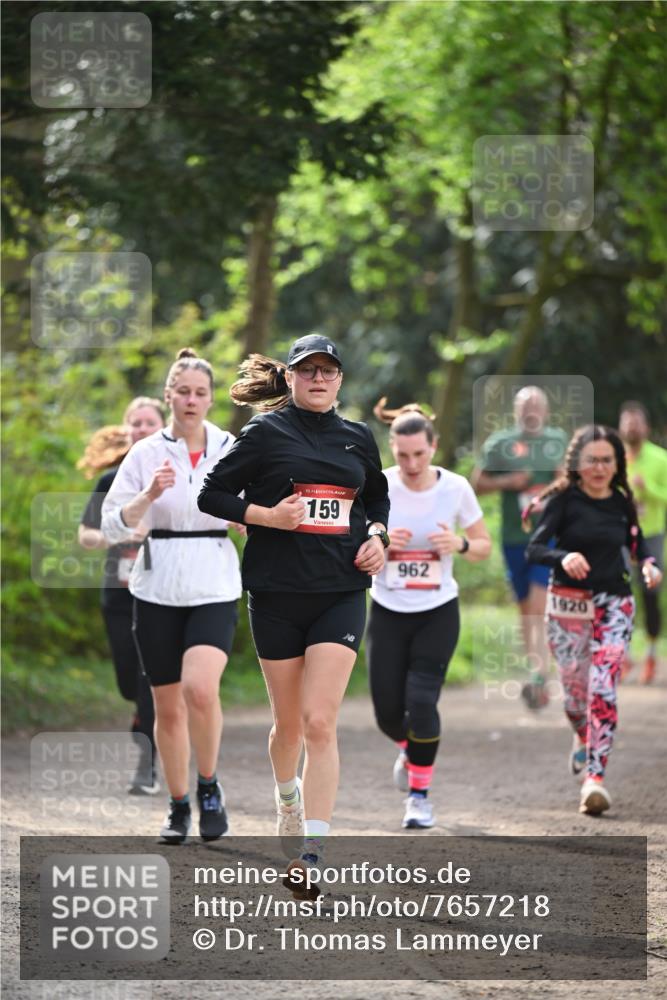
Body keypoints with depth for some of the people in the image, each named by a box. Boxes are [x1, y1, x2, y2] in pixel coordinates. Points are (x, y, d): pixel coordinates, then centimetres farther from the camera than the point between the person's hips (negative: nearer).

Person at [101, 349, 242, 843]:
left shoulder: (233, 451, 3)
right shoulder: (147, 454, 1)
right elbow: (114, 524, -3)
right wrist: (149, 495, -20)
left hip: (214, 592, -1)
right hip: (158, 593, 1)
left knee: (200, 688, -23)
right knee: (168, 707, 6)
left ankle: (210, 786, -2)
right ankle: (179, 807, 23)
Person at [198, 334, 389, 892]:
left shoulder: (358, 438, 10)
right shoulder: (266, 433, 0)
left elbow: (378, 496, 27)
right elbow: (212, 495, 0)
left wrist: (377, 537, 8)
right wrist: (267, 515, -14)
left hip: (341, 593, 1)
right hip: (277, 593, -1)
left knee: (320, 722, -12)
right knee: (289, 721, 10)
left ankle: (312, 853, -17)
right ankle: (287, 798, 43)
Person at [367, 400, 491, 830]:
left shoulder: (456, 488, -8)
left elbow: (484, 547, 2)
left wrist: (460, 544, -20)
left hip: (438, 613, -1)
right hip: (388, 614, 1)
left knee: (422, 701, -15)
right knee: (388, 710, 2)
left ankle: (420, 793, 3)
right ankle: (410, 748, 40)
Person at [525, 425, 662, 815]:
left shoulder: (623, 504, 5)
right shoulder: (564, 500, -5)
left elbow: (637, 543, 19)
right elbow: (534, 549, -13)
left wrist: (649, 565, -4)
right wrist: (564, 557, -33)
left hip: (614, 604, 1)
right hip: (568, 604, -1)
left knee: (603, 688, -14)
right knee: (575, 688, 8)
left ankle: (595, 776, -17)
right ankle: (583, 738, 43)